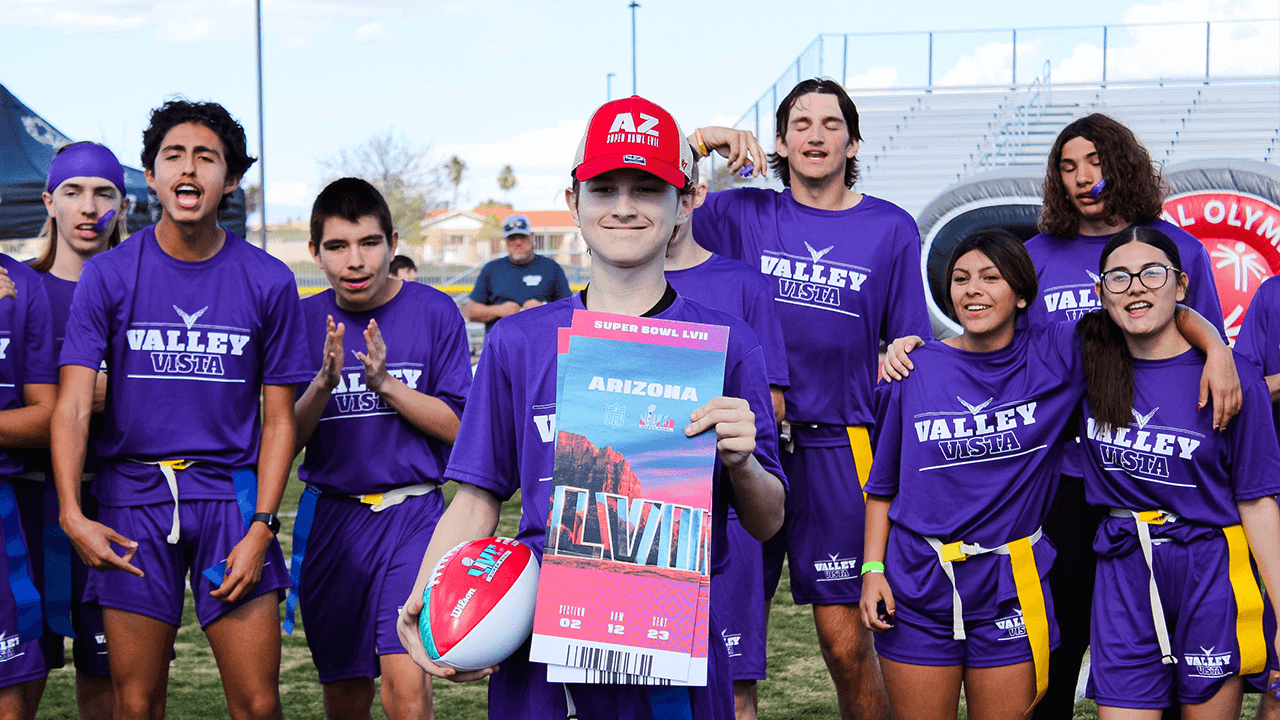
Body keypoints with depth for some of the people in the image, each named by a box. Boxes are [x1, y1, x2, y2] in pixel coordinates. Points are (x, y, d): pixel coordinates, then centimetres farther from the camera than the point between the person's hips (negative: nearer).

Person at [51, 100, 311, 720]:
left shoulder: (269, 282, 1)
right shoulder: (108, 275, -1)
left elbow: (278, 419, 3)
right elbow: (72, 405, -5)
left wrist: (260, 528, -6)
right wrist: (71, 513, -18)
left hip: (232, 493, 0)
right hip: (132, 497, 0)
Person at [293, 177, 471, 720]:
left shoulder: (434, 312, -4)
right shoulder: (306, 321, 2)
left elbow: (458, 427, -4)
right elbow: (286, 441, 0)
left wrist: (386, 383, -18)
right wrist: (324, 382, -18)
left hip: (412, 515, -3)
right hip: (332, 518, 3)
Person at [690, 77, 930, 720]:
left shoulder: (890, 228, 6)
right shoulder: (745, 214, 6)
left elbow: (908, 349, 7)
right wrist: (702, 140, -7)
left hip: (837, 446, -1)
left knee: (847, 645, -1)